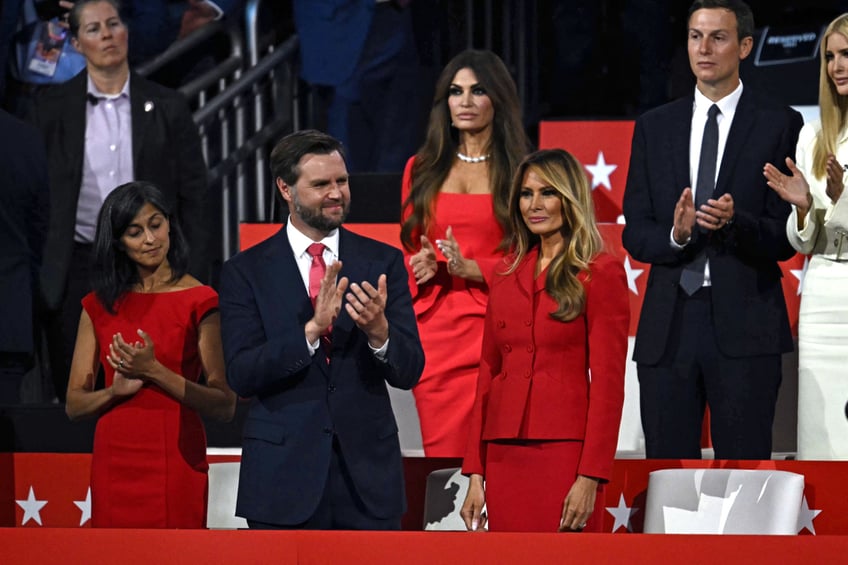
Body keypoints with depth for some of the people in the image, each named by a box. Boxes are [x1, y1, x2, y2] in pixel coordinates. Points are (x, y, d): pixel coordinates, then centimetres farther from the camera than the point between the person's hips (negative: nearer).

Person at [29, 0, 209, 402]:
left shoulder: (167, 107, 4)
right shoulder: (53, 108, 3)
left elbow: (193, 195, 5)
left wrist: (197, 276, -1)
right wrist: (34, 276, 0)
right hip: (78, 267, 0)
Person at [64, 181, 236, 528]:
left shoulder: (200, 302, -2)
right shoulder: (100, 305, 9)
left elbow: (225, 407, -9)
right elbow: (74, 404, 9)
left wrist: (155, 372, -18)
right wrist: (116, 390, -11)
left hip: (176, 462, -3)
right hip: (114, 464, 3)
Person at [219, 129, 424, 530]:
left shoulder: (382, 262, 4)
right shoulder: (246, 271, 0)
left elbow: (409, 372, 0)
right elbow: (241, 376, -10)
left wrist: (379, 330, -22)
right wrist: (312, 328, -23)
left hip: (368, 472, 1)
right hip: (284, 477, -1)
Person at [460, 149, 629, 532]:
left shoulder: (600, 274, -2)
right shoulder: (506, 275, 15)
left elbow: (607, 383, -7)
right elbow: (488, 373, 15)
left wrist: (590, 478, -14)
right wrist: (475, 473, 8)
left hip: (564, 455, -5)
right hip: (504, 455, 5)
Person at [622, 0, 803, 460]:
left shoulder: (779, 125, 2)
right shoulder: (654, 127, 13)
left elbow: (784, 239, -1)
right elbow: (635, 235, 9)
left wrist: (736, 221, -21)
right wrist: (675, 235, -13)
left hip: (744, 324, -3)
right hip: (668, 326, 3)